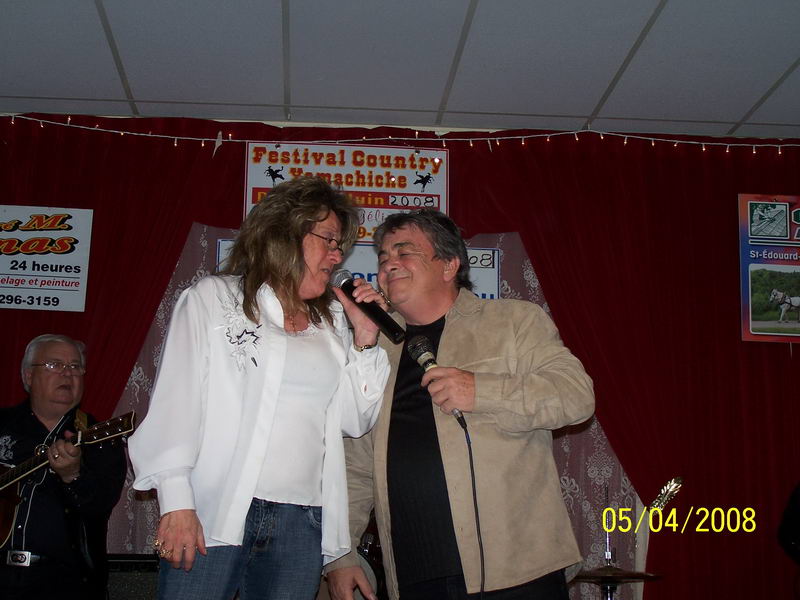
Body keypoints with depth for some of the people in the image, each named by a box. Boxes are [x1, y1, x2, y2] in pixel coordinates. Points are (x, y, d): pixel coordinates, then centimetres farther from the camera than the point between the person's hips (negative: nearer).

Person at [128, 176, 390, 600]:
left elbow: (354, 421, 15)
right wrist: (176, 502, -11)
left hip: (301, 523, 4)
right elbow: (176, 400, -3)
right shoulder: (212, 298, 4)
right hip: (213, 514, -4)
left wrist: (365, 340, 6)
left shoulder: (331, 322, 17)